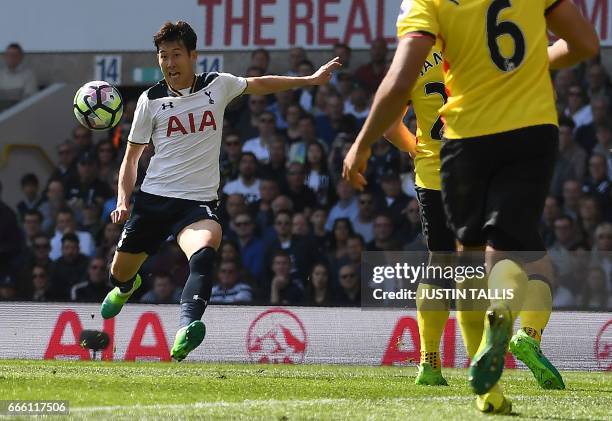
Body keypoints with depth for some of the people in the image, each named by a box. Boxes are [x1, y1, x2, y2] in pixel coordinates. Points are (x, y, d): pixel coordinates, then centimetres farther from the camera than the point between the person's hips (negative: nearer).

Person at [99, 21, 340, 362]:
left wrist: (312, 80, 27)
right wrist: (123, 201, -4)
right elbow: (132, 156, 10)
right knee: (120, 273, 13)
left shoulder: (218, 85, 4)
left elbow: (260, 85, 24)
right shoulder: (151, 100, 2)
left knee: (204, 252, -35)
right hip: (154, 197, 2)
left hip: (199, 201, -2)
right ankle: (128, 286, 54)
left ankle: (186, 332, -52)